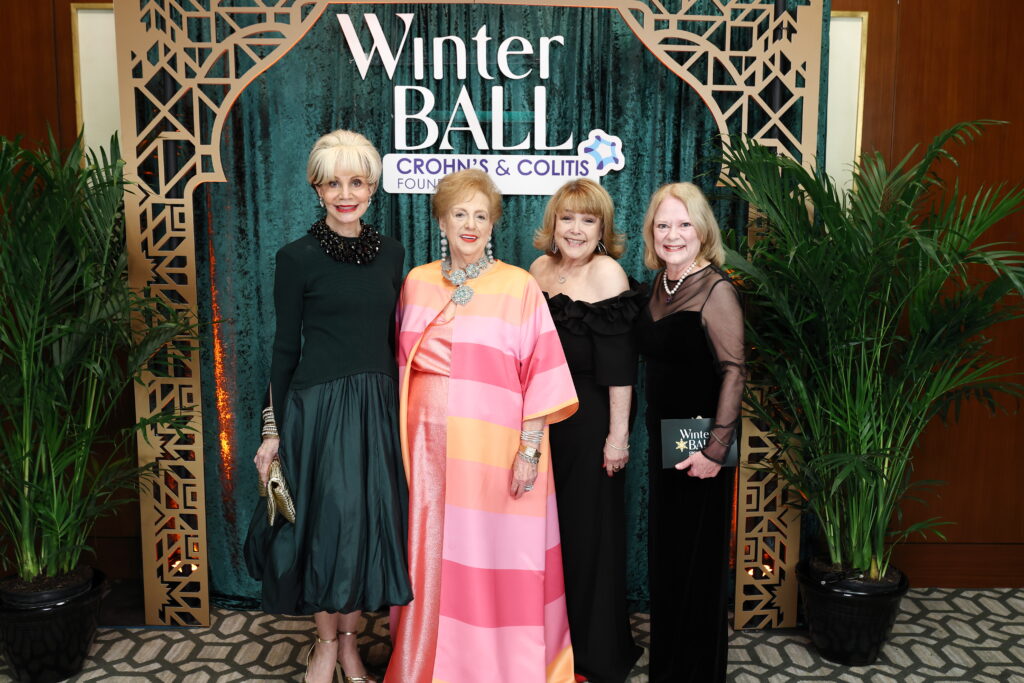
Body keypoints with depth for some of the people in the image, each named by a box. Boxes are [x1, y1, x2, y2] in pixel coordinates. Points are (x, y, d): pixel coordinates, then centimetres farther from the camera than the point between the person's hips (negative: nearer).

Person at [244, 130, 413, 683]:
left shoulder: (390, 252, 7)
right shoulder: (297, 257, -5)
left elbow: (391, 338, 11)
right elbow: (285, 347, -2)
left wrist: (401, 411, 10)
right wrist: (273, 430, -3)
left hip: (377, 408, 4)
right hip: (317, 407, -4)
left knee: (370, 523, 9)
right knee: (327, 521, 3)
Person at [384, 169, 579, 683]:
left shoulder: (518, 287, -4)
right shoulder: (416, 283, 8)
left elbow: (540, 372, -6)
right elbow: (403, 363, 14)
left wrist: (530, 449, -11)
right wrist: (401, 438, 10)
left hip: (493, 447, -3)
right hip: (429, 443, 4)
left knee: (495, 559, 4)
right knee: (430, 553, 12)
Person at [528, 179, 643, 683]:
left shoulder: (607, 272, -12)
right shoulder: (540, 268, 7)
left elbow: (620, 364, -16)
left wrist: (618, 434, -17)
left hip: (589, 420, -6)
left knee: (588, 530, 6)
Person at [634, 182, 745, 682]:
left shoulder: (715, 290, -16)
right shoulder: (659, 284, 8)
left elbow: (733, 372, -21)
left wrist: (716, 449, -24)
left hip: (698, 447, -8)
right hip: (664, 436, 8)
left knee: (697, 557, 7)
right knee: (664, 551, 20)